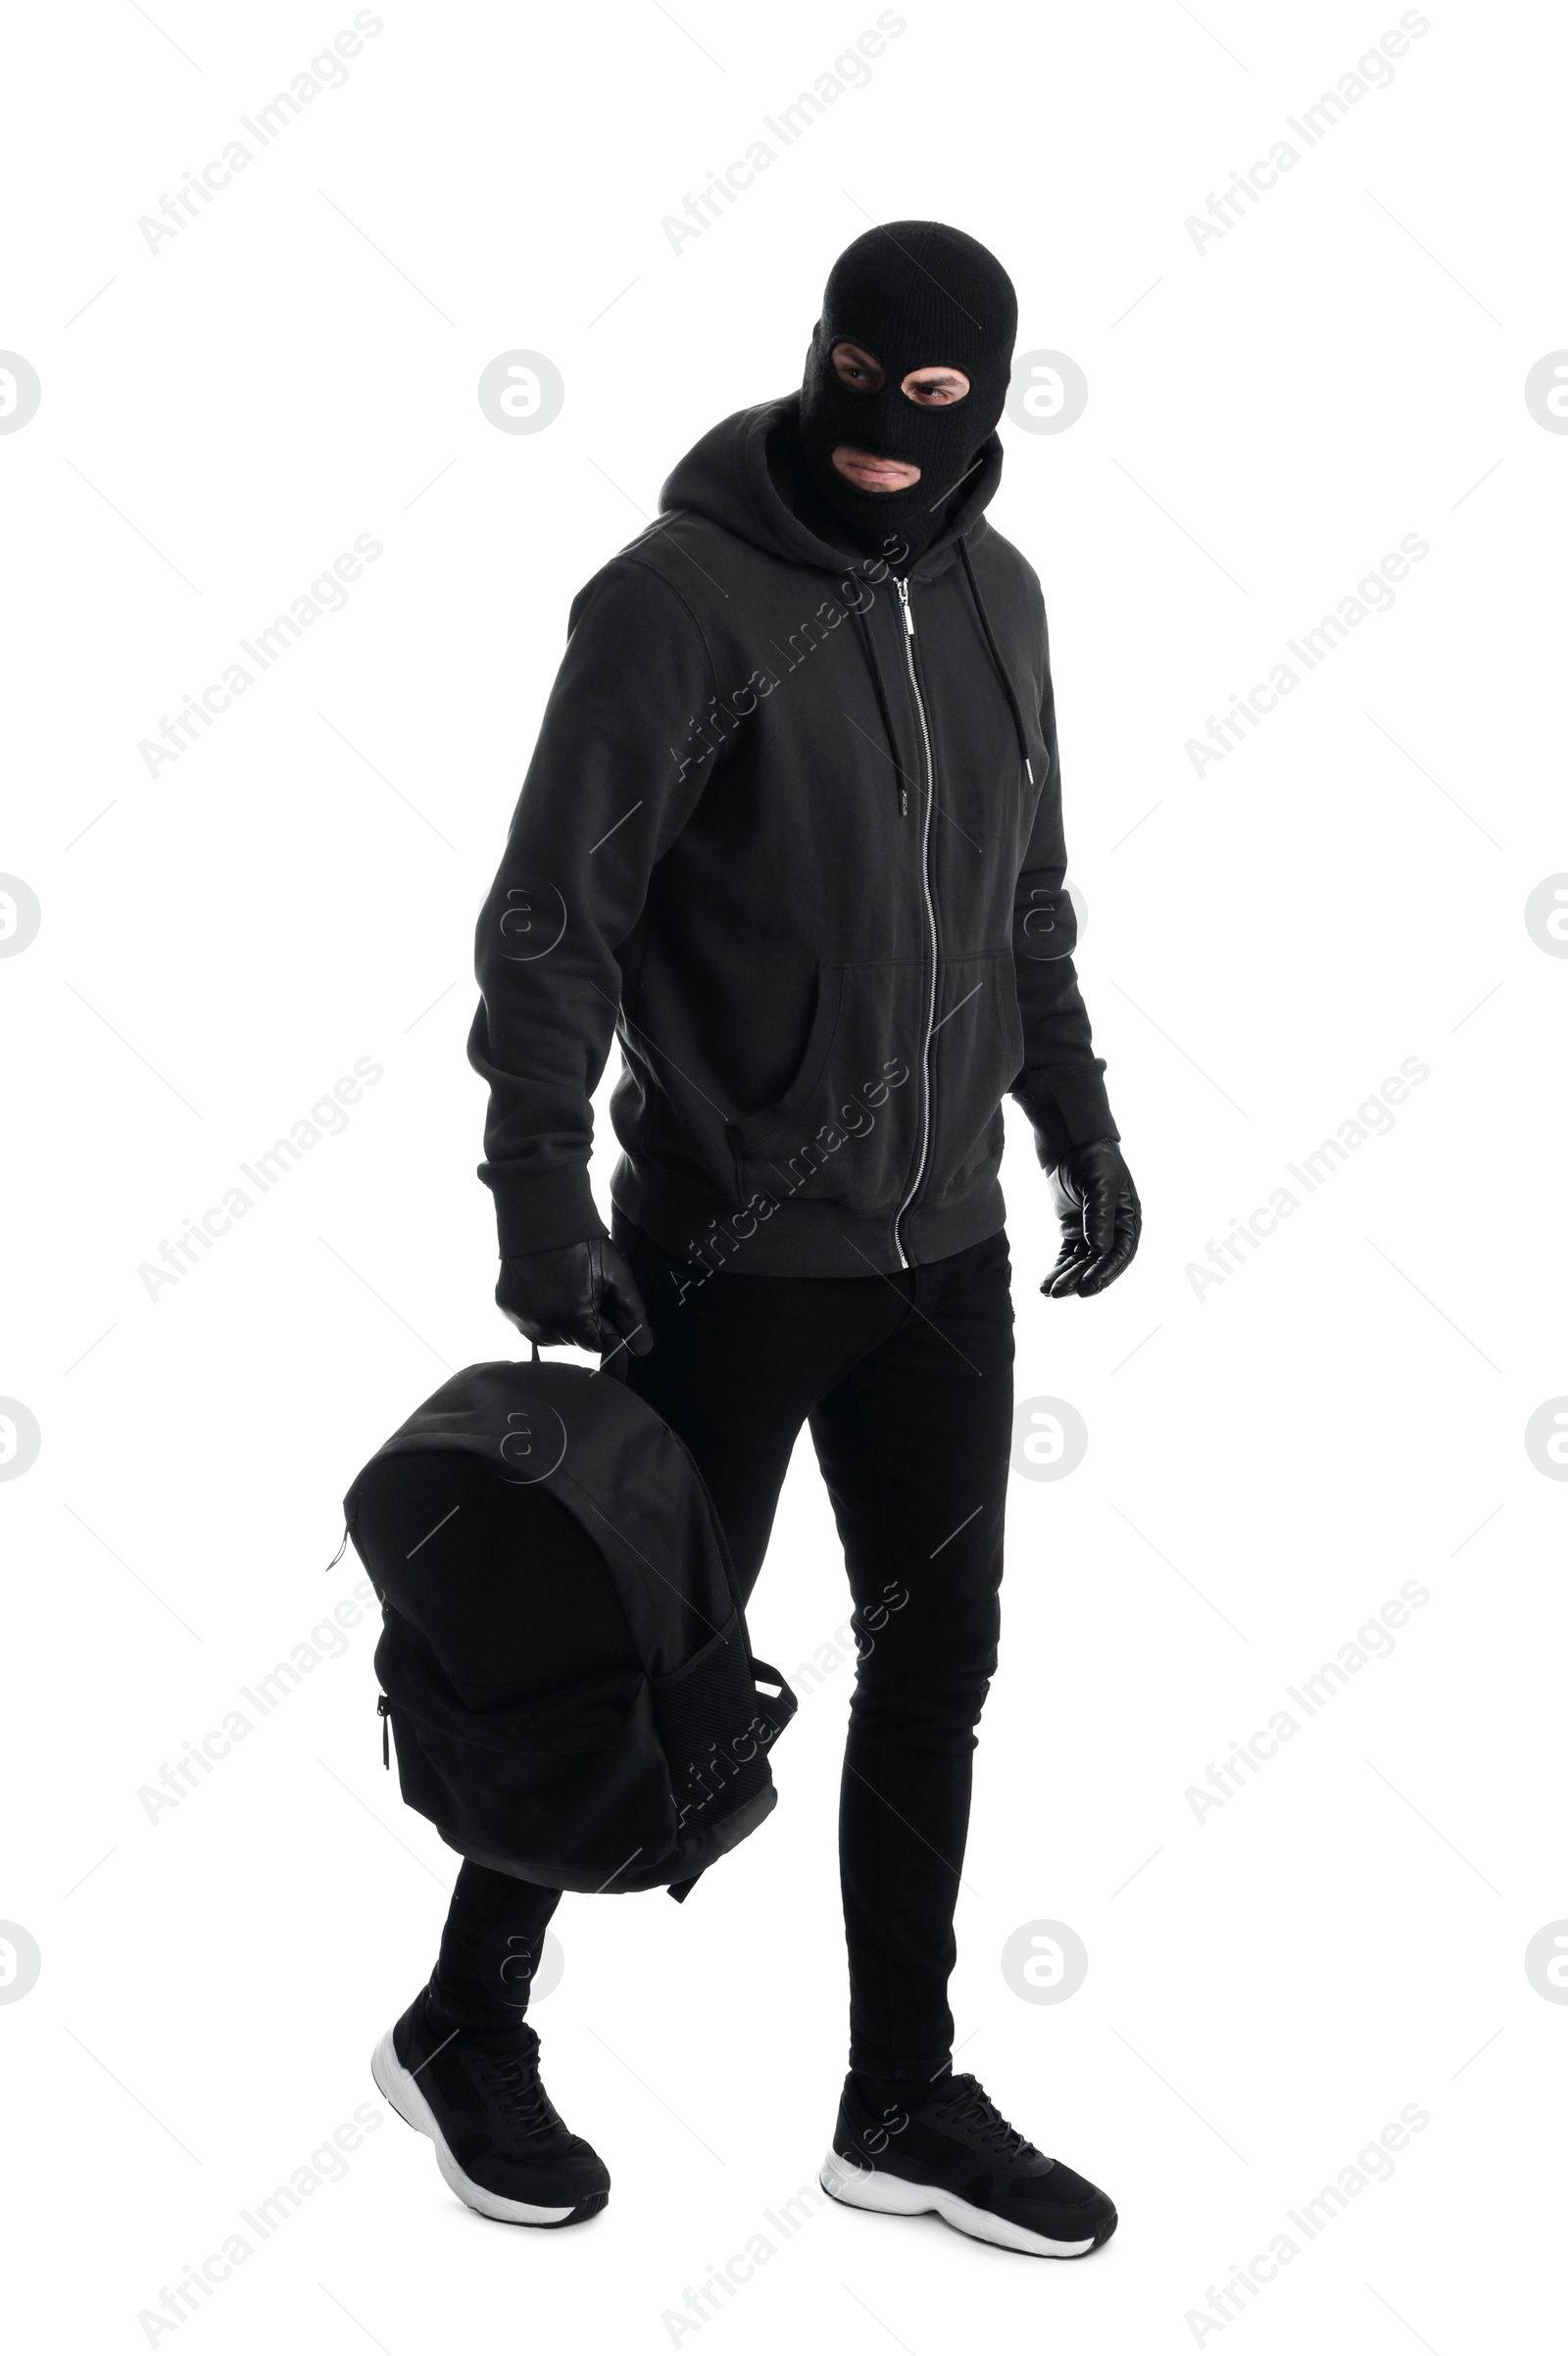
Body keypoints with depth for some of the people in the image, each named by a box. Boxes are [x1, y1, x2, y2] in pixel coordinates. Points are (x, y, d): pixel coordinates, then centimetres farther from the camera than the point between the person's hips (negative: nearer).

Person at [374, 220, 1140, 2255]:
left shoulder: (997, 593, 6)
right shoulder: (680, 595, -14)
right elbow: (553, 919, -15)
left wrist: (1078, 1125, 16)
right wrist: (541, 1188, -22)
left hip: (947, 1245, 6)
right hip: (732, 1249, -6)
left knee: (939, 1660, 11)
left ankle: (905, 2101, 27)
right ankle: (470, 2027, 28)